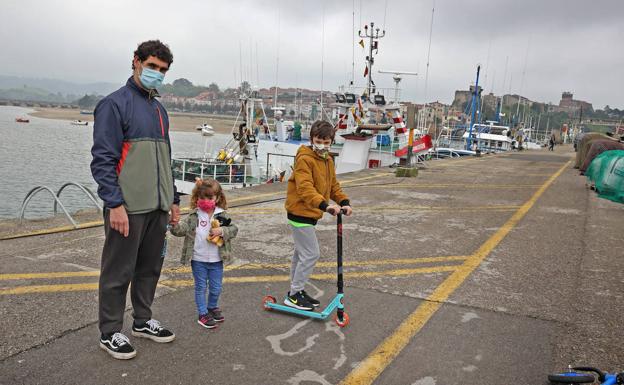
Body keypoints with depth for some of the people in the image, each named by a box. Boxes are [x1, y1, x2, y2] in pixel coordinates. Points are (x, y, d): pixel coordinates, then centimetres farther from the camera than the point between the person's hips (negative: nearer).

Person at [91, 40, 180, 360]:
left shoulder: (159, 109, 17)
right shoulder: (115, 104, -7)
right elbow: (103, 159, -13)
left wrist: (173, 200, 18)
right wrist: (115, 204, -19)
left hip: (157, 207, 7)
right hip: (127, 207, -7)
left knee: (150, 267, 16)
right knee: (118, 272, 3)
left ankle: (143, 321, 32)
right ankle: (110, 333, 18)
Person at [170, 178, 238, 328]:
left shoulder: (222, 215, -2)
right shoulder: (194, 216, -4)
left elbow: (234, 229, -3)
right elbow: (182, 230, -10)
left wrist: (222, 231, -20)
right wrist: (175, 224, -29)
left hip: (216, 260, 1)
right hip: (198, 260, -1)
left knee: (216, 288, 14)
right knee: (200, 287, 10)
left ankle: (212, 307, 39)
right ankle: (203, 313, 23)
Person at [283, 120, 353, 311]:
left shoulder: (328, 160, 11)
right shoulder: (305, 159, -19)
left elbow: (333, 185, 13)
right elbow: (305, 188, -30)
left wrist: (344, 201, -6)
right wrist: (324, 205, -43)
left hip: (310, 213, 9)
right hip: (300, 212, -9)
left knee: (301, 253, 18)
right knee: (311, 254, -8)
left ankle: (296, 291, 31)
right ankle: (294, 295, 4)